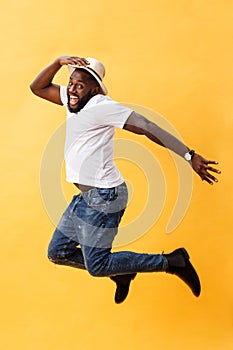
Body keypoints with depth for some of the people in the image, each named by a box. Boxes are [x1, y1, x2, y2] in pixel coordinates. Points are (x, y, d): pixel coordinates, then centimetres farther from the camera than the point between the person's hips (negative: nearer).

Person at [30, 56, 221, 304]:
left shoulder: (102, 106, -16)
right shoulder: (73, 99, 9)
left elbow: (147, 128, -20)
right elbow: (38, 88, 17)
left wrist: (189, 156, -23)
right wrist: (59, 62, 0)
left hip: (104, 196, -9)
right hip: (86, 195, 9)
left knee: (97, 266, -6)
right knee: (58, 253, 16)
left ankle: (172, 261, 4)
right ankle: (120, 273, 30)